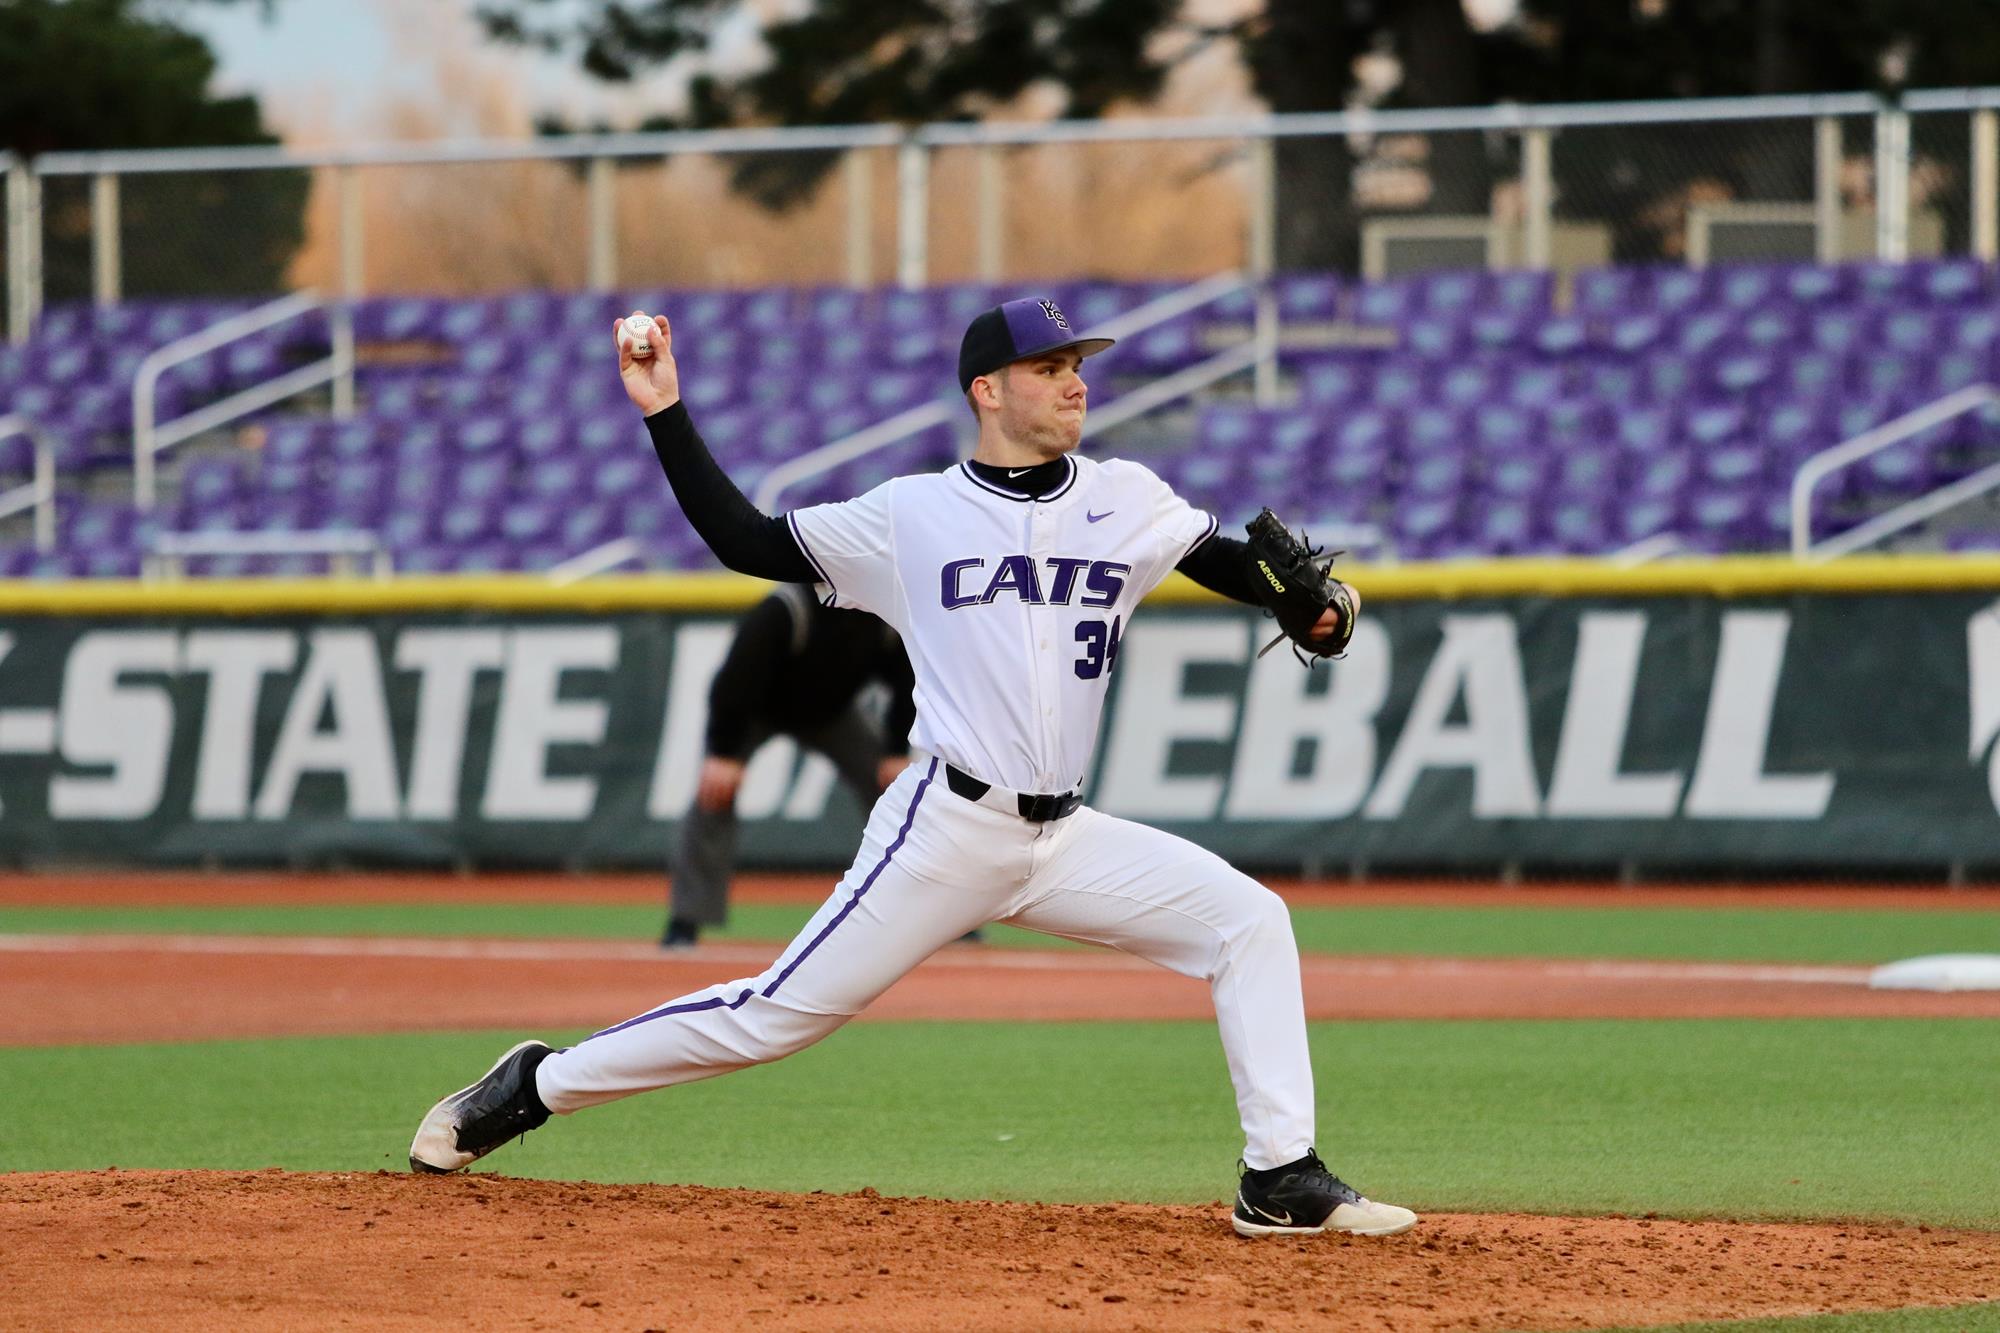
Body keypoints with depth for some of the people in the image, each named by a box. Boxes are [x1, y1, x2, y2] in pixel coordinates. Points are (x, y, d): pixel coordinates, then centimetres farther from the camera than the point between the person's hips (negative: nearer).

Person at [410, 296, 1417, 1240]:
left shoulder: (1125, 501, 9)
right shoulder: (912, 515, 0)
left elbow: (1229, 563, 13)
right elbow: (745, 540, 3)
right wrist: (666, 415, -3)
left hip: (1066, 840, 4)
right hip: (946, 831, -4)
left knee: (1248, 920, -10)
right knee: (778, 1013, -8)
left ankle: (1281, 1183, -7)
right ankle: (535, 1088, 7)